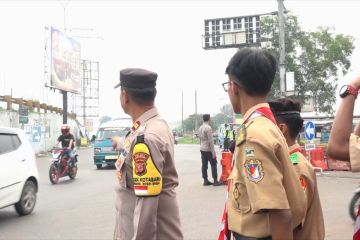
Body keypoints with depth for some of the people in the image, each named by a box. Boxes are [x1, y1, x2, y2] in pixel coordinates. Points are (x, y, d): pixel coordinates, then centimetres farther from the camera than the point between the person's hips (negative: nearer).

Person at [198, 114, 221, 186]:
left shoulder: (200, 128, 9)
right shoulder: (208, 128, -17)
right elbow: (210, 141, -19)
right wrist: (213, 152, -17)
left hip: (202, 149, 8)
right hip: (208, 149, -8)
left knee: (204, 165, 8)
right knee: (213, 164, -1)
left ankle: (205, 181, 11)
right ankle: (215, 181, -1)